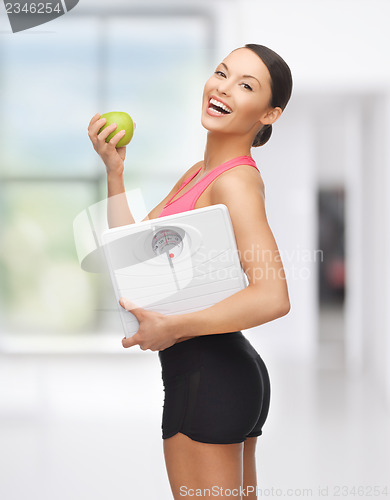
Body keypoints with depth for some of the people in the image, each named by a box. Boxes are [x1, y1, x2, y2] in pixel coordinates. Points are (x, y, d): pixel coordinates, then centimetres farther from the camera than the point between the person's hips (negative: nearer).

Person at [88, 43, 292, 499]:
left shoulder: (236, 181, -16)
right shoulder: (199, 173, 13)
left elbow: (273, 298, -27)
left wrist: (175, 327, -25)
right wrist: (114, 169, 6)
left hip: (206, 375, -10)